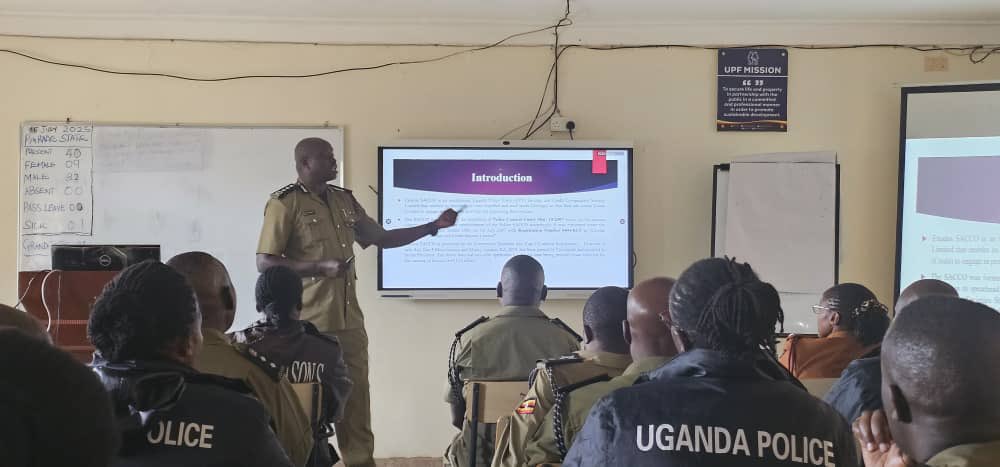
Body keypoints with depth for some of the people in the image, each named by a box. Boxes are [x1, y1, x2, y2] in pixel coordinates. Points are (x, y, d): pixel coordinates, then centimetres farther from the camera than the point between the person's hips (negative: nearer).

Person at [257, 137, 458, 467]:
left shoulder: (345, 200, 14)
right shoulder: (285, 204, -6)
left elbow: (382, 238, 21)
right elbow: (264, 263, -10)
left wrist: (434, 226, 14)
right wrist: (322, 267, -19)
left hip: (349, 321, 6)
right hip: (309, 324, -6)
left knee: (356, 399, 9)